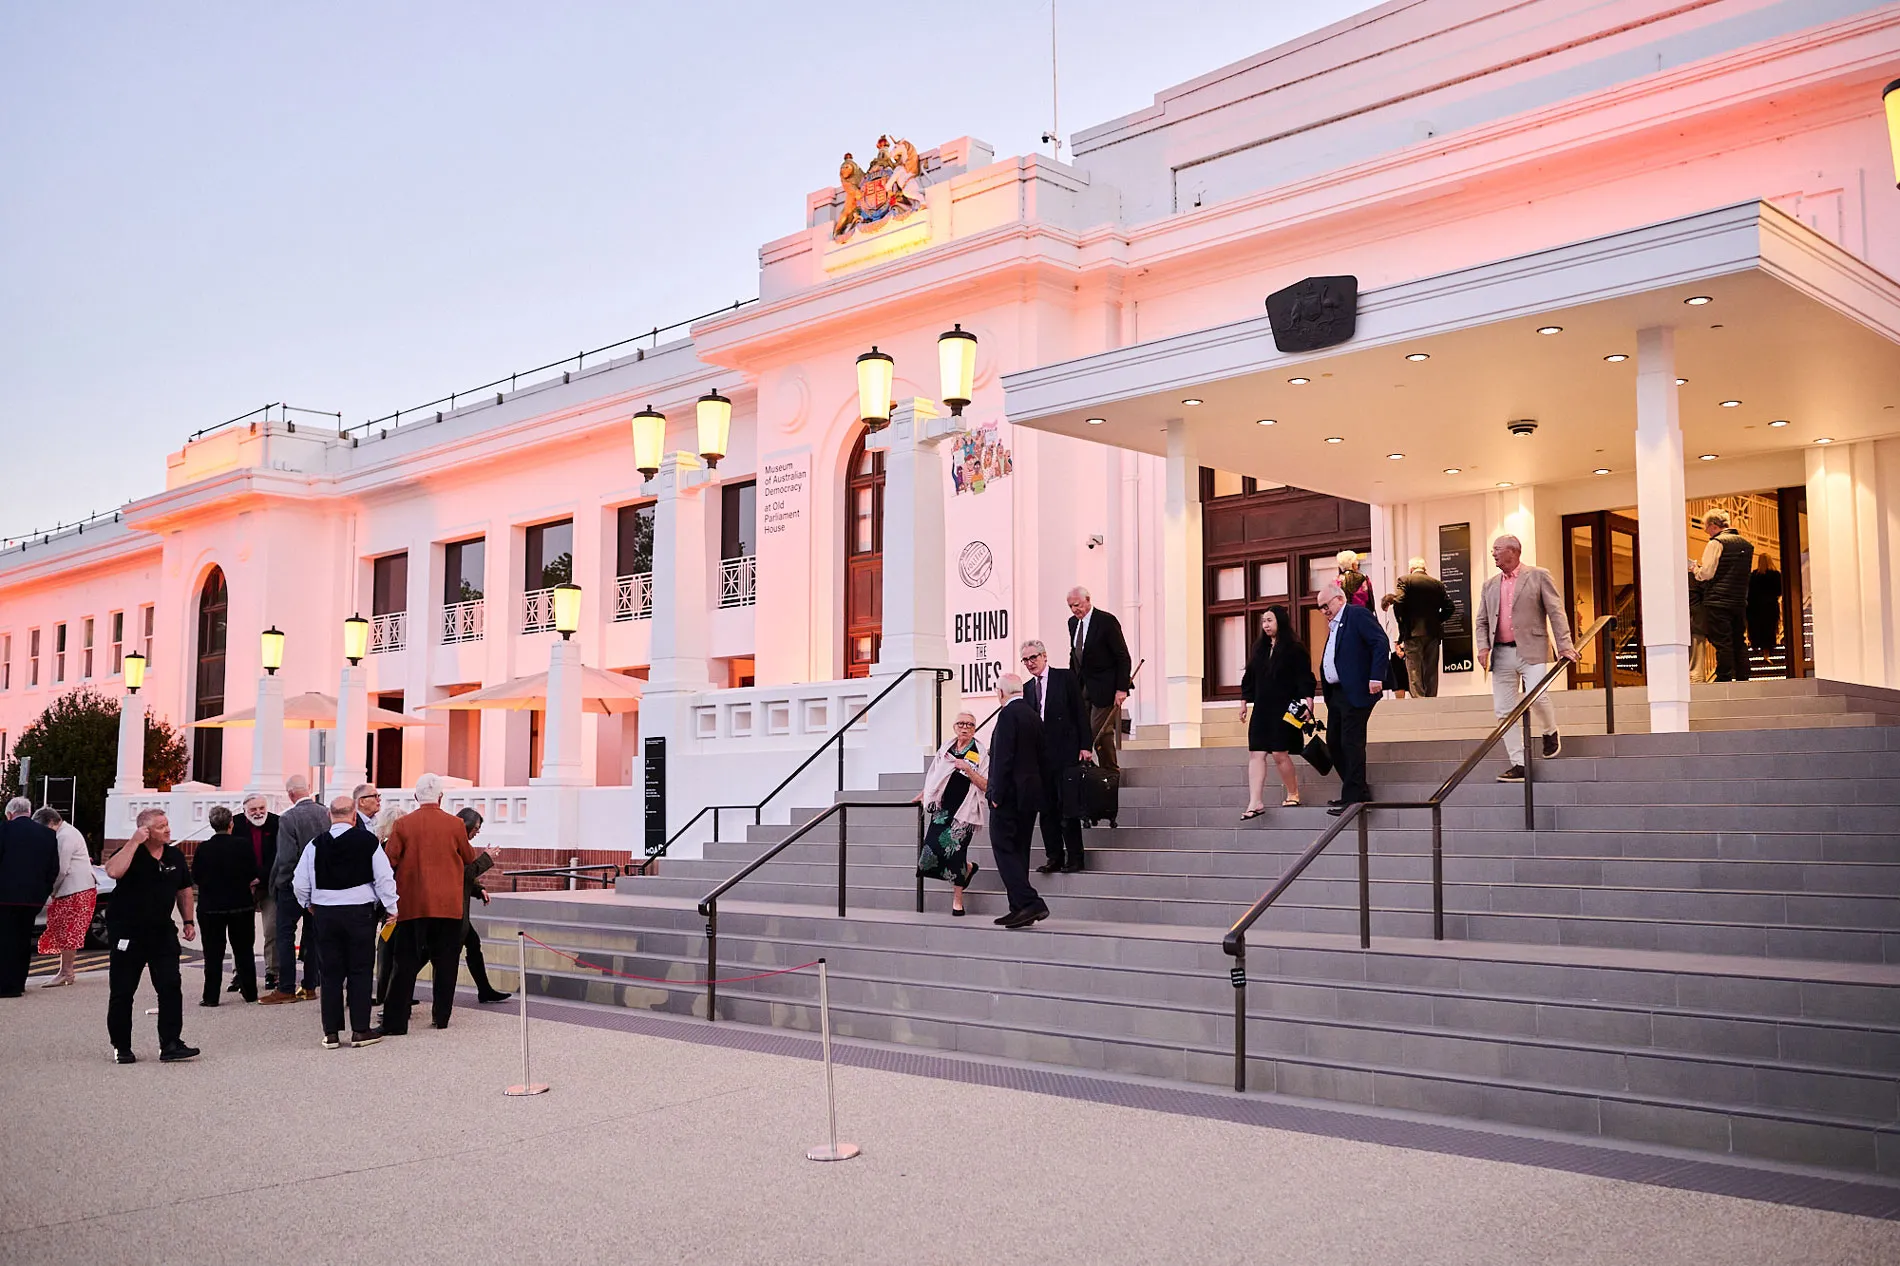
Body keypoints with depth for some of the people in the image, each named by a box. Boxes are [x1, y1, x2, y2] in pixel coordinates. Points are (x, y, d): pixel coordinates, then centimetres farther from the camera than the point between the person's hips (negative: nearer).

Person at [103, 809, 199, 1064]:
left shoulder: (175, 856, 6)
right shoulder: (131, 852, -11)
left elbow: (184, 889, 18)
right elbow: (113, 871, -33)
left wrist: (188, 921, 13)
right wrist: (134, 842, -28)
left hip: (162, 932, 4)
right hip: (127, 933, -4)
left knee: (171, 988, -4)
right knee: (123, 992, 4)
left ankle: (170, 1045, -2)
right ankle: (121, 1048, 17)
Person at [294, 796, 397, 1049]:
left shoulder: (316, 845, -2)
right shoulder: (368, 841, -8)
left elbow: (299, 883, 1)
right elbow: (384, 878, -6)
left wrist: (308, 904, 21)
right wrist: (391, 908, 6)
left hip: (325, 913, 2)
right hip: (360, 912, -2)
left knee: (330, 972, 9)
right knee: (360, 971, 6)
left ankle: (331, 1032, 11)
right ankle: (360, 1030, 8)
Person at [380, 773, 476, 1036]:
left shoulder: (403, 824, -4)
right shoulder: (455, 825, -3)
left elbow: (389, 862, -2)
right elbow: (469, 860, 9)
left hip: (412, 904, 0)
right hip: (449, 904, 0)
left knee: (406, 964, 4)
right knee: (445, 963, 10)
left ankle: (395, 1021, 3)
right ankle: (441, 1017, 15)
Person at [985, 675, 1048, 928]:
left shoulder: (1008, 714, -12)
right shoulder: (1033, 715, 14)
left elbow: (1004, 757, -19)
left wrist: (996, 794, -16)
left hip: (1010, 794, -9)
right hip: (1030, 794, 9)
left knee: (1003, 849, -8)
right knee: (1019, 851, 13)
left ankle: (1030, 903, -18)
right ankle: (1021, 908, 15)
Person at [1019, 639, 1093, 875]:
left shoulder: (1065, 678, 1)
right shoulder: (1027, 688, 14)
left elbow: (1081, 712, -2)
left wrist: (1085, 746, -9)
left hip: (1066, 753, -5)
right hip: (1040, 756, 5)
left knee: (1067, 807, -5)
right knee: (1047, 809, 6)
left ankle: (1074, 857, 2)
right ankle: (1054, 858, 11)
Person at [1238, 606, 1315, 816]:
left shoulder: (1295, 649, -4)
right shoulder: (1259, 649, 14)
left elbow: (1305, 679, -8)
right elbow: (1249, 679, 19)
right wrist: (1244, 703, 17)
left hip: (1284, 710, -6)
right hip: (1262, 710, 6)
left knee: (1279, 753, -5)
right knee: (1256, 754, -4)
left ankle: (1293, 794, 16)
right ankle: (1255, 802, -8)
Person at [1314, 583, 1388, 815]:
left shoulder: (1359, 614, -6)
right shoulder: (1334, 626, 21)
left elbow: (1381, 644, -15)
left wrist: (1376, 677, -22)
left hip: (1355, 692, -10)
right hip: (1336, 693, 10)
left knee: (1351, 743, -8)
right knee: (1334, 742, 11)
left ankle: (1353, 797, -4)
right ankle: (1359, 791, 19)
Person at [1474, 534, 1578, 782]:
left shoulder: (1538, 576, 3)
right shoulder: (1490, 585, 17)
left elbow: (1556, 612, -2)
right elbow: (1481, 621, 17)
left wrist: (1564, 646, -10)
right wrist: (1483, 647, -1)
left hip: (1531, 651, -5)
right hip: (1501, 654, 5)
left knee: (1536, 697, -20)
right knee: (1504, 709, 0)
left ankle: (1550, 732, 14)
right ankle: (1518, 764, 5)